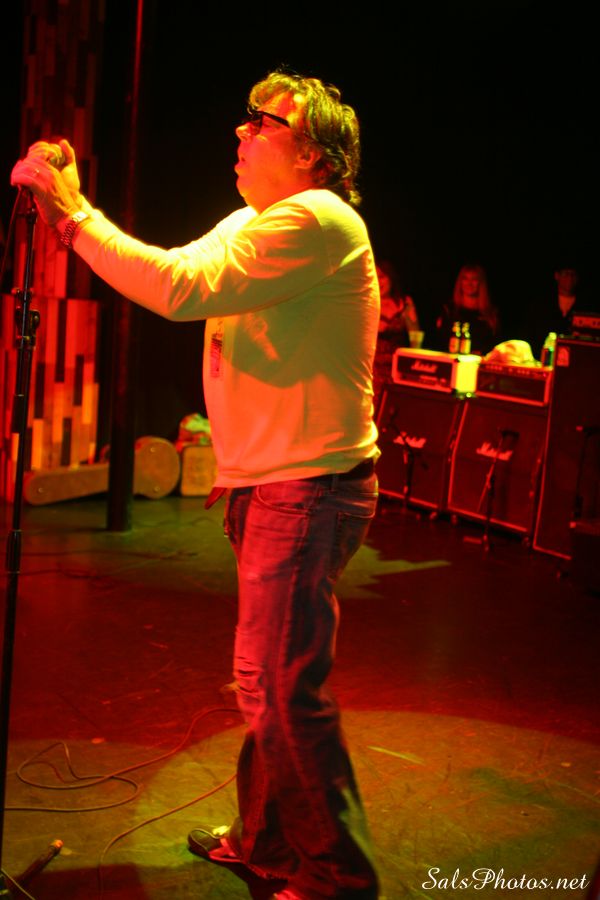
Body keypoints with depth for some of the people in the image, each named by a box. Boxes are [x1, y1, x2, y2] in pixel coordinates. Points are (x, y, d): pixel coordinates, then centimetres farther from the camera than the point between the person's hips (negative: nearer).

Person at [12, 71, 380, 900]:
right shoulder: (251, 224, 16)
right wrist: (65, 208, 3)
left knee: (282, 690, -5)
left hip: (308, 489, -10)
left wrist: (74, 210, -17)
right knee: (264, 680, 19)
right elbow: (176, 274, 12)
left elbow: (181, 288, -26)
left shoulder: (316, 221, -17)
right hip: (271, 483, 10)